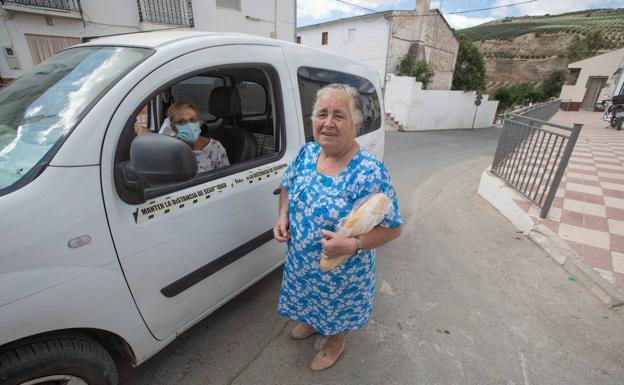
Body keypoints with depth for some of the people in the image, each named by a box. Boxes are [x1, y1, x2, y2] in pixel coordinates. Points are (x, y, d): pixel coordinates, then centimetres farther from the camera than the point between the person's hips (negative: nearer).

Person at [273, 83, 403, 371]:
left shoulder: (369, 173, -29)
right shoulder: (307, 152, -10)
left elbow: (393, 227, -21)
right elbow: (287, 186, 7)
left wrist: (351, 245, -33)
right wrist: (282, 217, -9)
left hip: (340, 270, -5)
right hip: (300, 261, 5)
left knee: (336, 310, 25)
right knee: (310, 301, 32)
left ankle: (335, 341, 58)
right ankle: (311, 323, 66)